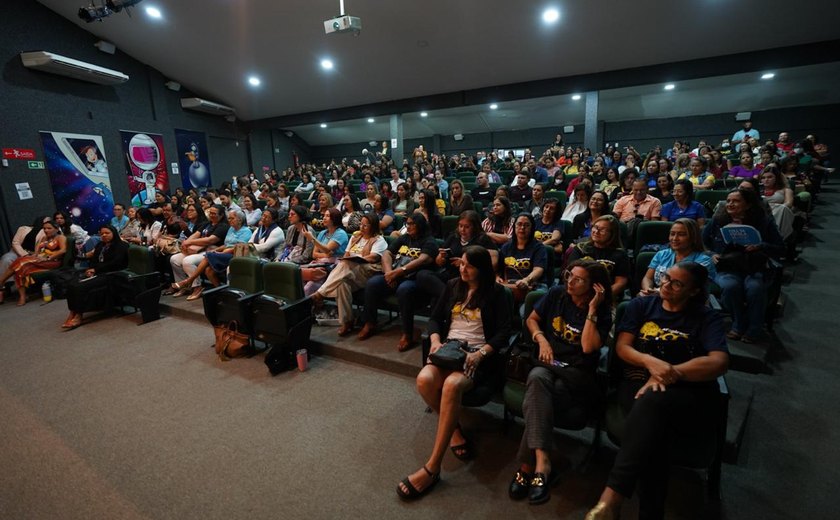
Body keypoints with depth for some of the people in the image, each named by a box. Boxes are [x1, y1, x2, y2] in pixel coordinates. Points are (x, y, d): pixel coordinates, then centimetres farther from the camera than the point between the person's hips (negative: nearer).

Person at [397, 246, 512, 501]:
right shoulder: (453, 285, 15)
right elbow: (435, 318, 16)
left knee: (451, 385, -36)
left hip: (479, 353, -4)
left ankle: (432, 467, -27)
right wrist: (436, 341, -5)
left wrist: (480, 353, -19)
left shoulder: (495, 292, 2)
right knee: (424, 379, -30)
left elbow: (503, 333, -4)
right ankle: (454, 430, -2)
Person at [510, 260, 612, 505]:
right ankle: (541, 460, -43)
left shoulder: (602, 313, 0)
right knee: (537, 379, -37)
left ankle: (527, 466, -29)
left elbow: (588, 347, -16)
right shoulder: (556, 294, 7)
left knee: (537, 398, -34)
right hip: (547, 364, 2)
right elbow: (531, 319, 15)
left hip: (577, 373, -2)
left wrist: (592, 309, -15)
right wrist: (542, 339, -3)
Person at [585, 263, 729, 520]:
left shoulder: (707, 317, 9)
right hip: (639, 383, 2)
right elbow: (622, 347, 5)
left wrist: (669, 373, -19)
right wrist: (651, 362, -17)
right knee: (653, 433, -36)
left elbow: (719, 362, -7)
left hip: (691, 393, -2)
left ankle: (611, 498, -46)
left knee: (652, 402, -39)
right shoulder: (641, 305, 14)